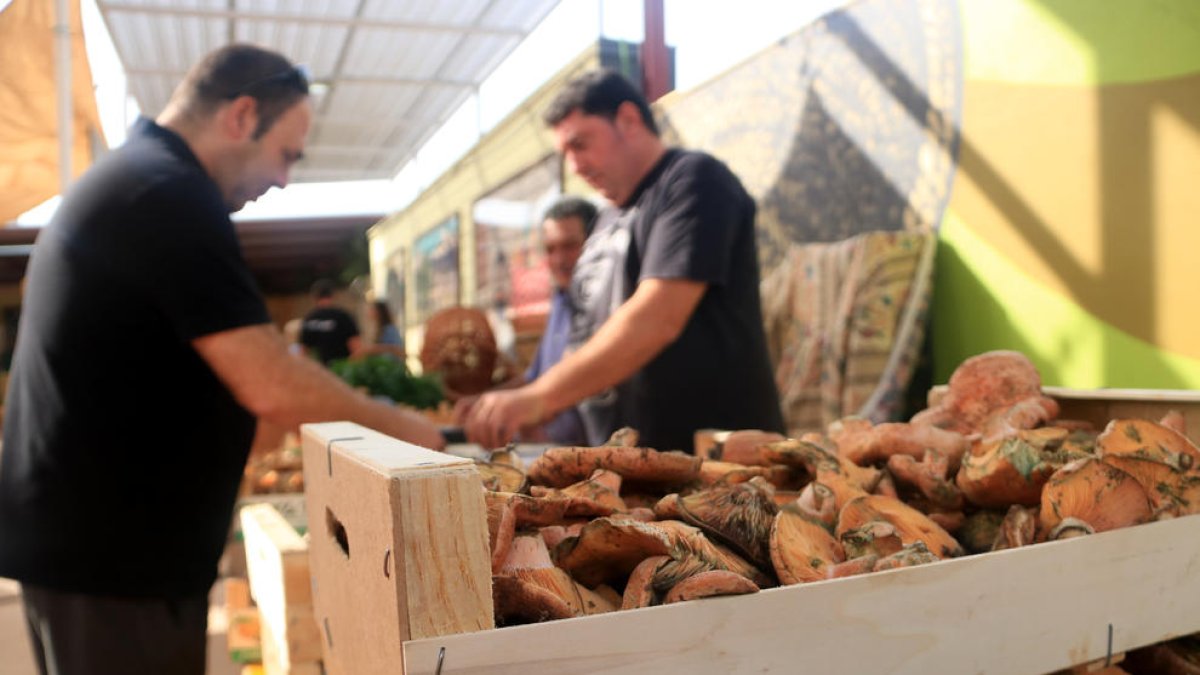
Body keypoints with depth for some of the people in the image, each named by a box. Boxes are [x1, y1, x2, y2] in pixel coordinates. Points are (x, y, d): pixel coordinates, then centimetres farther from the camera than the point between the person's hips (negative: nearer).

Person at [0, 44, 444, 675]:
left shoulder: (119, 180, 14)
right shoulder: (171, 194, -18)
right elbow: (272, 387, -25)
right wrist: (397, 426, -9)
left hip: (71, 532, 10)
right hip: (114, 551, -10)